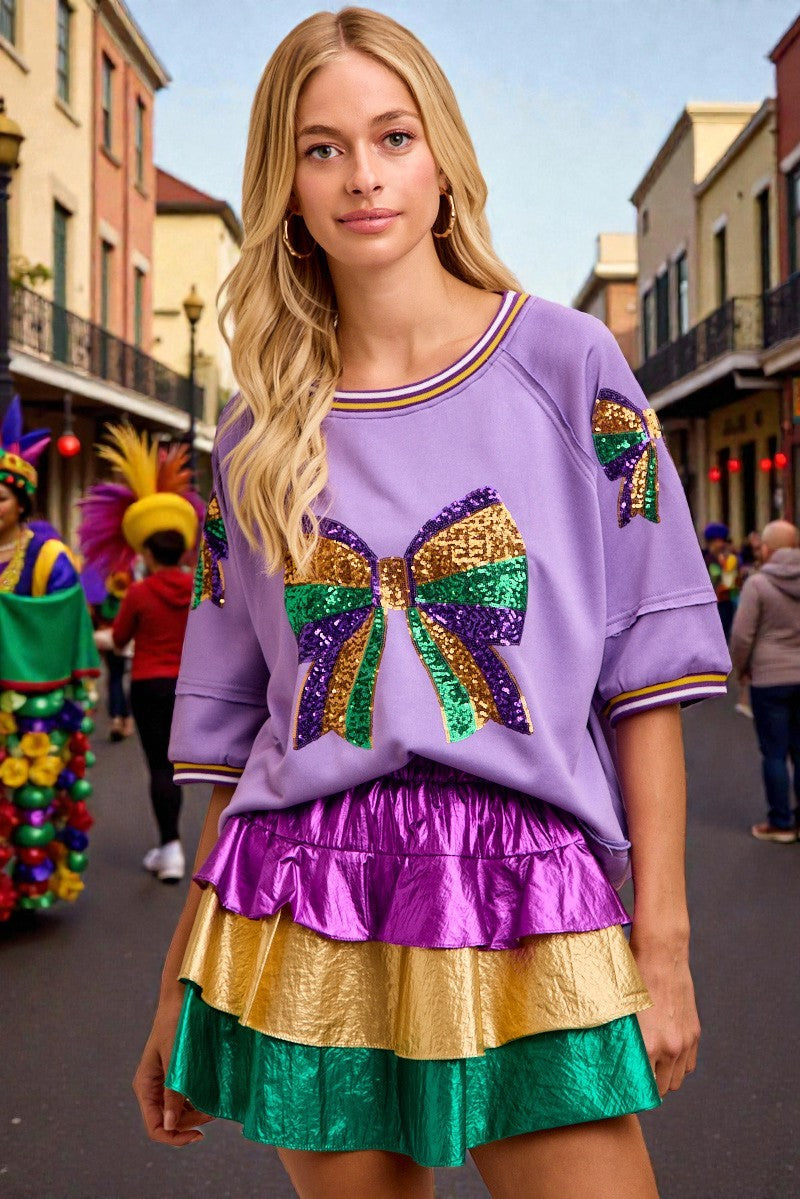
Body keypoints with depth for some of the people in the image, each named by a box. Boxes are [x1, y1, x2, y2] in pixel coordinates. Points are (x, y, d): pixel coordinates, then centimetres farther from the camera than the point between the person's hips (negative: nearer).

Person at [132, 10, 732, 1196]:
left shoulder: (567, 363, 1)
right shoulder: (257, 436, 8)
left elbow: (645, 657, -1)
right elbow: (235, 728, 12)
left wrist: (662, 940, -5)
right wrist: (181, 993, 12)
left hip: (527, 908, -2)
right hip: (301, 916, 2)